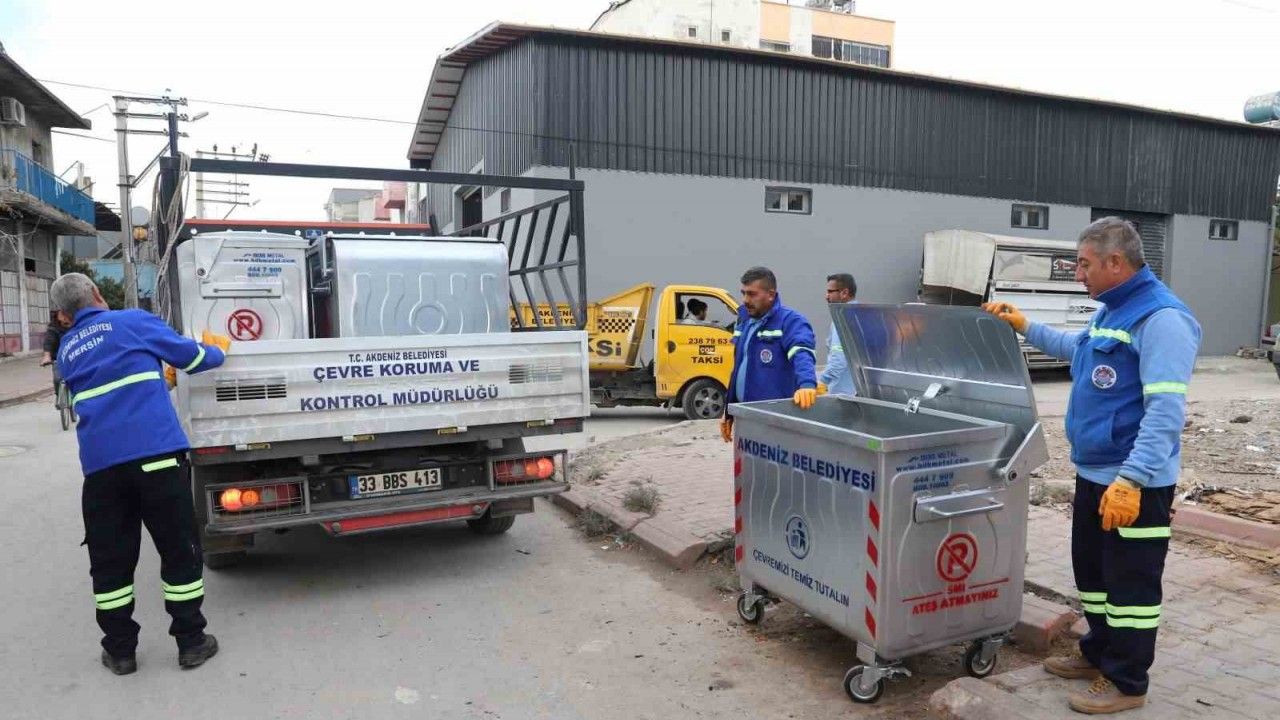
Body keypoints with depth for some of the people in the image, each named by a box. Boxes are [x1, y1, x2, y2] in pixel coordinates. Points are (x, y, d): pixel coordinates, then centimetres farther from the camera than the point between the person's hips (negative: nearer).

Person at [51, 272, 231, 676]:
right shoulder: (133, 322, 6)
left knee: (110, 560, 13)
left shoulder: (67, 352, 20)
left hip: (99, 464, 4)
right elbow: (190, 356, 10)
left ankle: (120, 650, 21)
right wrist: (217, 350, 31)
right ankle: (191, 642, 13)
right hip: (155, 454, -4)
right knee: (180, 551, 6)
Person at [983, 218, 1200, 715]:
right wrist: (1024, 327, 30)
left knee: (1131, 582, 4)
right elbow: (1076, 349, 34)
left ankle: (1126, 682, 18)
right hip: (1093, 472, 10)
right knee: (1091, 569, 20)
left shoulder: (1162, 319, -20)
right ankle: (1100, 654, 36)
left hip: (1135, 481, -10)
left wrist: (1131, 479, -31)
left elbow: (1165, 411, -27)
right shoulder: (1111, 312, 12)